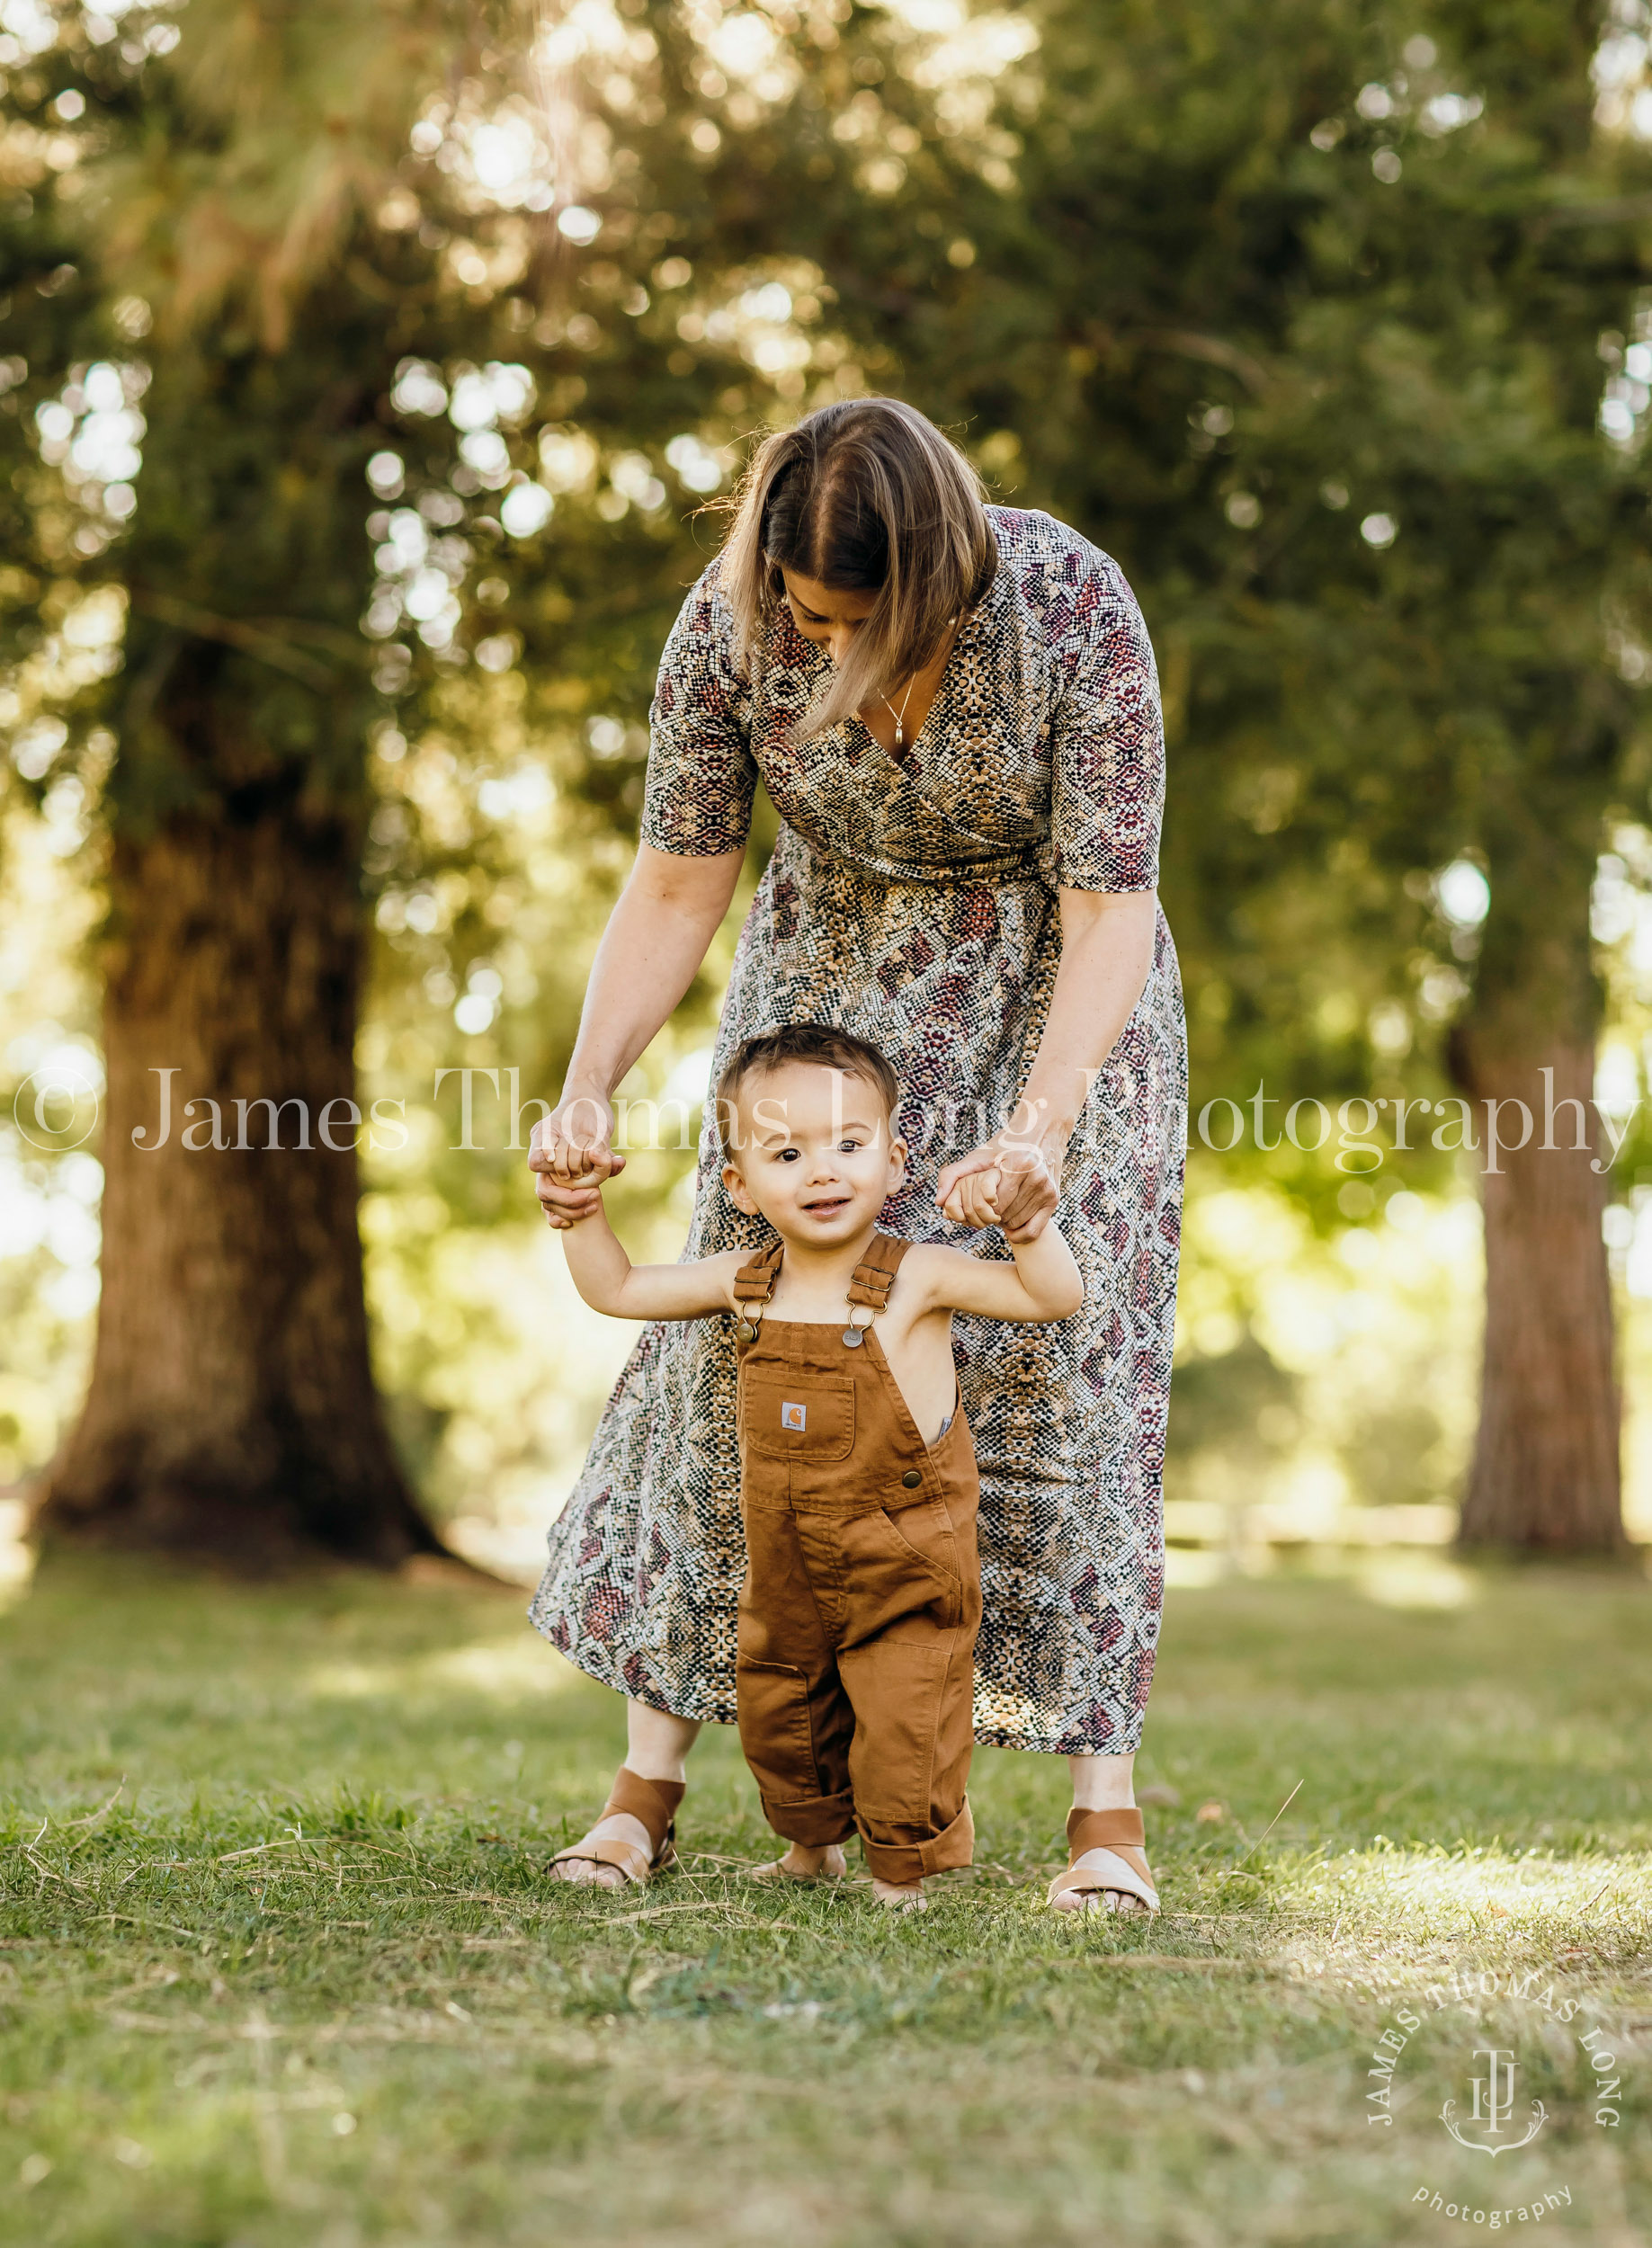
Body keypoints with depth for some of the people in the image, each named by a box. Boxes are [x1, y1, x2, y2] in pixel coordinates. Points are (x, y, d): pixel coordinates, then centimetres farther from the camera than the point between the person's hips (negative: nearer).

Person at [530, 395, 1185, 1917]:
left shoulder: (1076, 610, -29)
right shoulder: (731, 621, -21)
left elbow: (1110, 902, -26)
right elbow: (678, 884, -12)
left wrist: (1042, 1127, -39)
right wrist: (587, 1091, -24)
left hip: (1051, 981, -2)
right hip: (831, 975, 2)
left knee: (1062, 1352, -11)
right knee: (743, 1317, -5)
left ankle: (1105, 1811, -6)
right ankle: (650, 1775, 4)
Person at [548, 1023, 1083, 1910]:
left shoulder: (918, 1278, -14)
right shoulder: (742, 1282, -2)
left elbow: (1056, 1296, -15)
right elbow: (616, 1289, 12)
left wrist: (1021, 1216, -30)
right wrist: (580, 1210, -1)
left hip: (905, 1572, -5)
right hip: (788, 1572, 5)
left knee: (902, 1727, -6)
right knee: (777, 1717, 18)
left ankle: (904, 1871, 16)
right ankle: (813, 1845, 43)